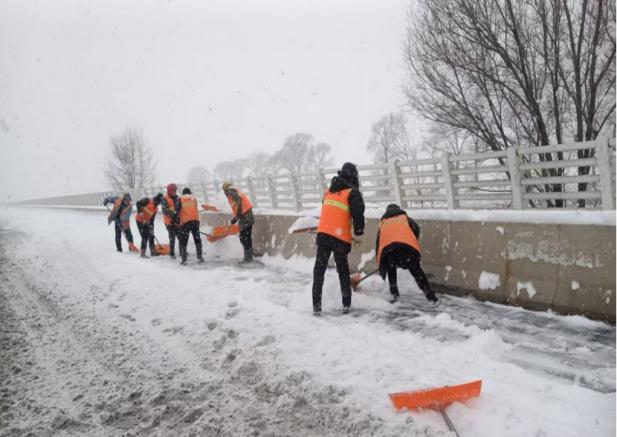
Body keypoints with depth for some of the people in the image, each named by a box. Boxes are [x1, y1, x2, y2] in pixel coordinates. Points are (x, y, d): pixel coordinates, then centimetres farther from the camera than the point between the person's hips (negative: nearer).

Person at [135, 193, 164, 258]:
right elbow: (138, 203, -25)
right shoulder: (147, 200, -13)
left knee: (151, 236, 12)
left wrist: (151, 225, 4)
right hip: (140, 220, -8)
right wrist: (140, 212, -29)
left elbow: (152, 218, 10)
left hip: (146, 222, 8)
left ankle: (153, 251, 23)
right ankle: (143, 253, -4)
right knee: (145, 237, -11)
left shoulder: (156, 208, 9)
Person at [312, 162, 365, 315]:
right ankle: (346, 304, 15)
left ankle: (316, 305, 5)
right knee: (343, 270, 11)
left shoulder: (328, 191, 16)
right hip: (341, 238, -4)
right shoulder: (352, 193, -3)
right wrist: (358, 232, 5)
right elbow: (358, 215, -11)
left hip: (323, 234, 4)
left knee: (319, 269, 9)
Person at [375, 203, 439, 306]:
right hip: (407, 246, -1)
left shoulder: (383, 222, 37)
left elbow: (378, 242, 33)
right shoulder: (404, 217, 34)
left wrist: (380, 263, 38)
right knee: (417, 272, 5)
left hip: (388, 248, 1)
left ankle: (394, 295, 20)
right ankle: (431, 297, 2)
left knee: (391, 270, 26)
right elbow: (416, 229, 14)